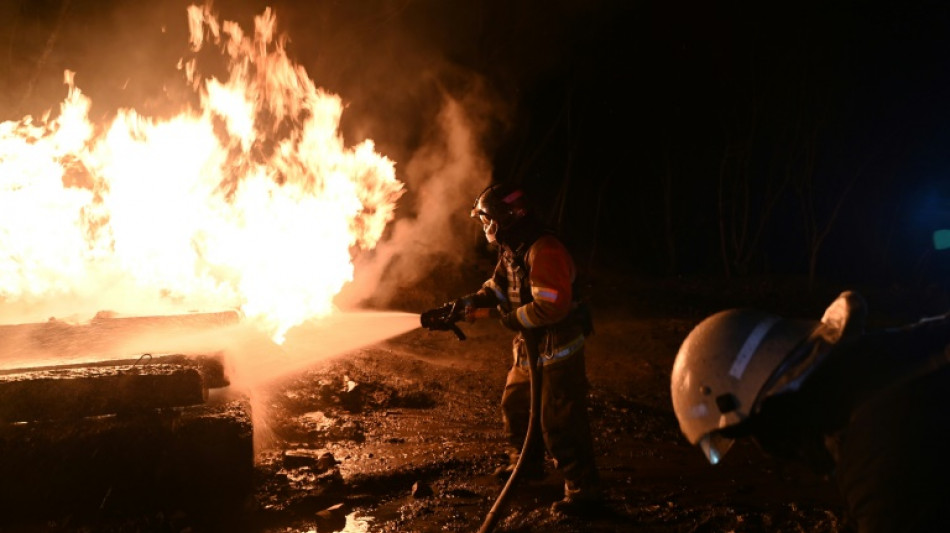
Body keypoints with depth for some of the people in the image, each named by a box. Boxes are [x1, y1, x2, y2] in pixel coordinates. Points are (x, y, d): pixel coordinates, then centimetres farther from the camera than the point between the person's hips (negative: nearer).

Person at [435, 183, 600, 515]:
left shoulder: (544, 251, -25)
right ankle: (525, 464, 44)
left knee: (559, 423, -5)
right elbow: (497, 286, 17)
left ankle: (582, 490, 8)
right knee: (515, 406, 23)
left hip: (558, 351, -10)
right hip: (529, 349, 10)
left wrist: (514, 319, -18)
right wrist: (470, 301, 0)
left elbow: (552, 306, -32)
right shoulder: (511, 249, 7)